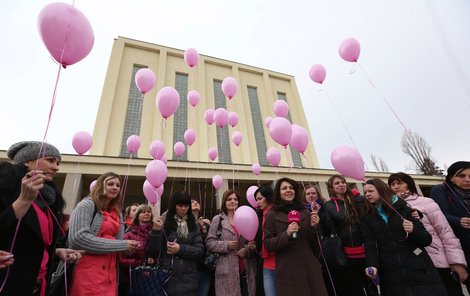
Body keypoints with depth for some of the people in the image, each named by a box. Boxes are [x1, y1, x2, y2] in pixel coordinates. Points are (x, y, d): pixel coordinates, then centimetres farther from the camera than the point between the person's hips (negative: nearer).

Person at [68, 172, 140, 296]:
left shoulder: (117, 213, 14)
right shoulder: (87, 204, -7)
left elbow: (119, 240, 12)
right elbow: (78, 238, -19)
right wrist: (122, 245, -18)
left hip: (110, 272, 7)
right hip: (88, 272, -6)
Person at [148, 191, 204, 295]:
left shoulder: (193, 225, 4)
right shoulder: (165, 224, -3)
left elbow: (200, 251, -2)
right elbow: (153, 253, -4)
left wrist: (181, 249, -16)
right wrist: (156, 231, -17)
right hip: (167, 278, -1)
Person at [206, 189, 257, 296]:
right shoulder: (218, 219, 1)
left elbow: (253, 241, 10)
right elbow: (209, 242, -3)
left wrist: (248, 248, -8)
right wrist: (226, 245, -15)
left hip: (246, 269, 3)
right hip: (227, 271, -3)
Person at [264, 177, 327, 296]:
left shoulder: (305, 213, 8)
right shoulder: (272, 215, -3)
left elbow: (314, 245, 10)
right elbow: (268, 245, -7)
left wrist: (314, 227, -8)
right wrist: (286, 234, -21)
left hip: (310, 268, 3)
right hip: (288, 272, -3)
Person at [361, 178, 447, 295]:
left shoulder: (403, 209, 1)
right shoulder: (367, 218, 3)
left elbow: (427, 240, -1)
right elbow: (370, 244, -6)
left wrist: (413, 231, -22)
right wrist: (372, 265, -22)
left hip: (420, 271, 0)